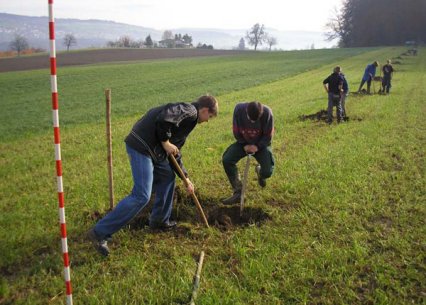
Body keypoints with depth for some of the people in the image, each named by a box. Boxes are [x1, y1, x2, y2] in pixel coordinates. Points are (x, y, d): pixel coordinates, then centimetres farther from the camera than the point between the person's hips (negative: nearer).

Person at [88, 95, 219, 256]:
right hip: (141, 146, -11)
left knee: (167, 176, 23)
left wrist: (186, 179, 30)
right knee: (141, 196, -10)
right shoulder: (189, 111, -6)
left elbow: (175, 153, 29)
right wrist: (166, 143, -11)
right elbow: (163, 119, -26)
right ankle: (100, 232, -4)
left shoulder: (187, 117, 25)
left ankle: (159, 221, 35)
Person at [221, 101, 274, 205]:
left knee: (267, 172, -21)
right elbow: (236, 132, -9)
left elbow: (268, 136, -15)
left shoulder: (267, 112, -28)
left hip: (261, 144, -2)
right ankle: (238, 193, -11)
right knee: (226, 160, -22)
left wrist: (257, 146, -24)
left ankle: (259, 171, 22)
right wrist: (244, 145, -15)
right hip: (244, 143, 2)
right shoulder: (239, 109, -24)